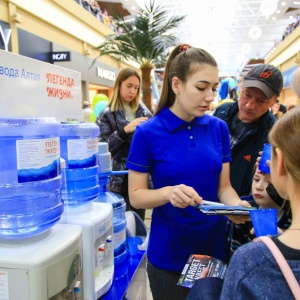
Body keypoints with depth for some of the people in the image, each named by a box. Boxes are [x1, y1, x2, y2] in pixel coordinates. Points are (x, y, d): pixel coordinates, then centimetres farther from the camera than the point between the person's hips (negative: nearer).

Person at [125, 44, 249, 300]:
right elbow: (136, 195, -11)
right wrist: (168, 192, -30)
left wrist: (235, 203, -21)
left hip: (215, 246, 4)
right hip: (169, 253, -3)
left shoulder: (219, 128, -3)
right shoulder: (148, 133, -13)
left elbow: (223, 186, 1)